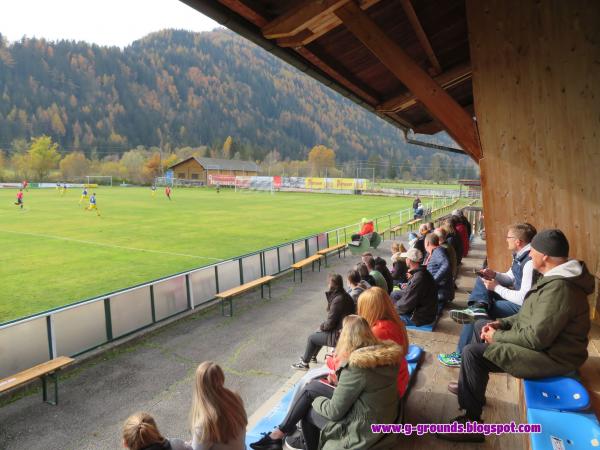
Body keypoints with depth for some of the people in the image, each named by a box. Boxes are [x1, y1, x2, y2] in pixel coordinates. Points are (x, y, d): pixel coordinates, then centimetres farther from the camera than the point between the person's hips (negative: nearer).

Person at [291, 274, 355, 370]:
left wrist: (322, 327, -2)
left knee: (311, 338, 8)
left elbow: (330, 323, -21)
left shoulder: (337, 300, -26)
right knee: (318, 332, 27)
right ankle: (312, 356, 43)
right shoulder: (345, 295, 2)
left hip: (339, 335, -9)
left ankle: (304, 363, 25)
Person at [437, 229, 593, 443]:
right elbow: (532, 315, 15)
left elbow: (537, 338, -30)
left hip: (550, 355, -11)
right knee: (481, 326, 17)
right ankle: (471, 386, 28)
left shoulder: (559, 287, -29)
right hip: (544, 338, 11)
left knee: (472, 353, -19)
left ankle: (471, 422, -6)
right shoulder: (557, 276, 6)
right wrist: (501, 323, 4)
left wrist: (498, 336, -15)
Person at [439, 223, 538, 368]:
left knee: (475, 316, -14)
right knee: (482, 280, 7)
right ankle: (479, 307, -21)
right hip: (518, 297, 10)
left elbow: (523, 299, -30)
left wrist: (496, 287, -20)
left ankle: (461, 356, -1)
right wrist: (494, 275, -2)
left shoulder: (530, 262, -26)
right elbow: (510, 278, 18)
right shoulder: (520, 255, 3)